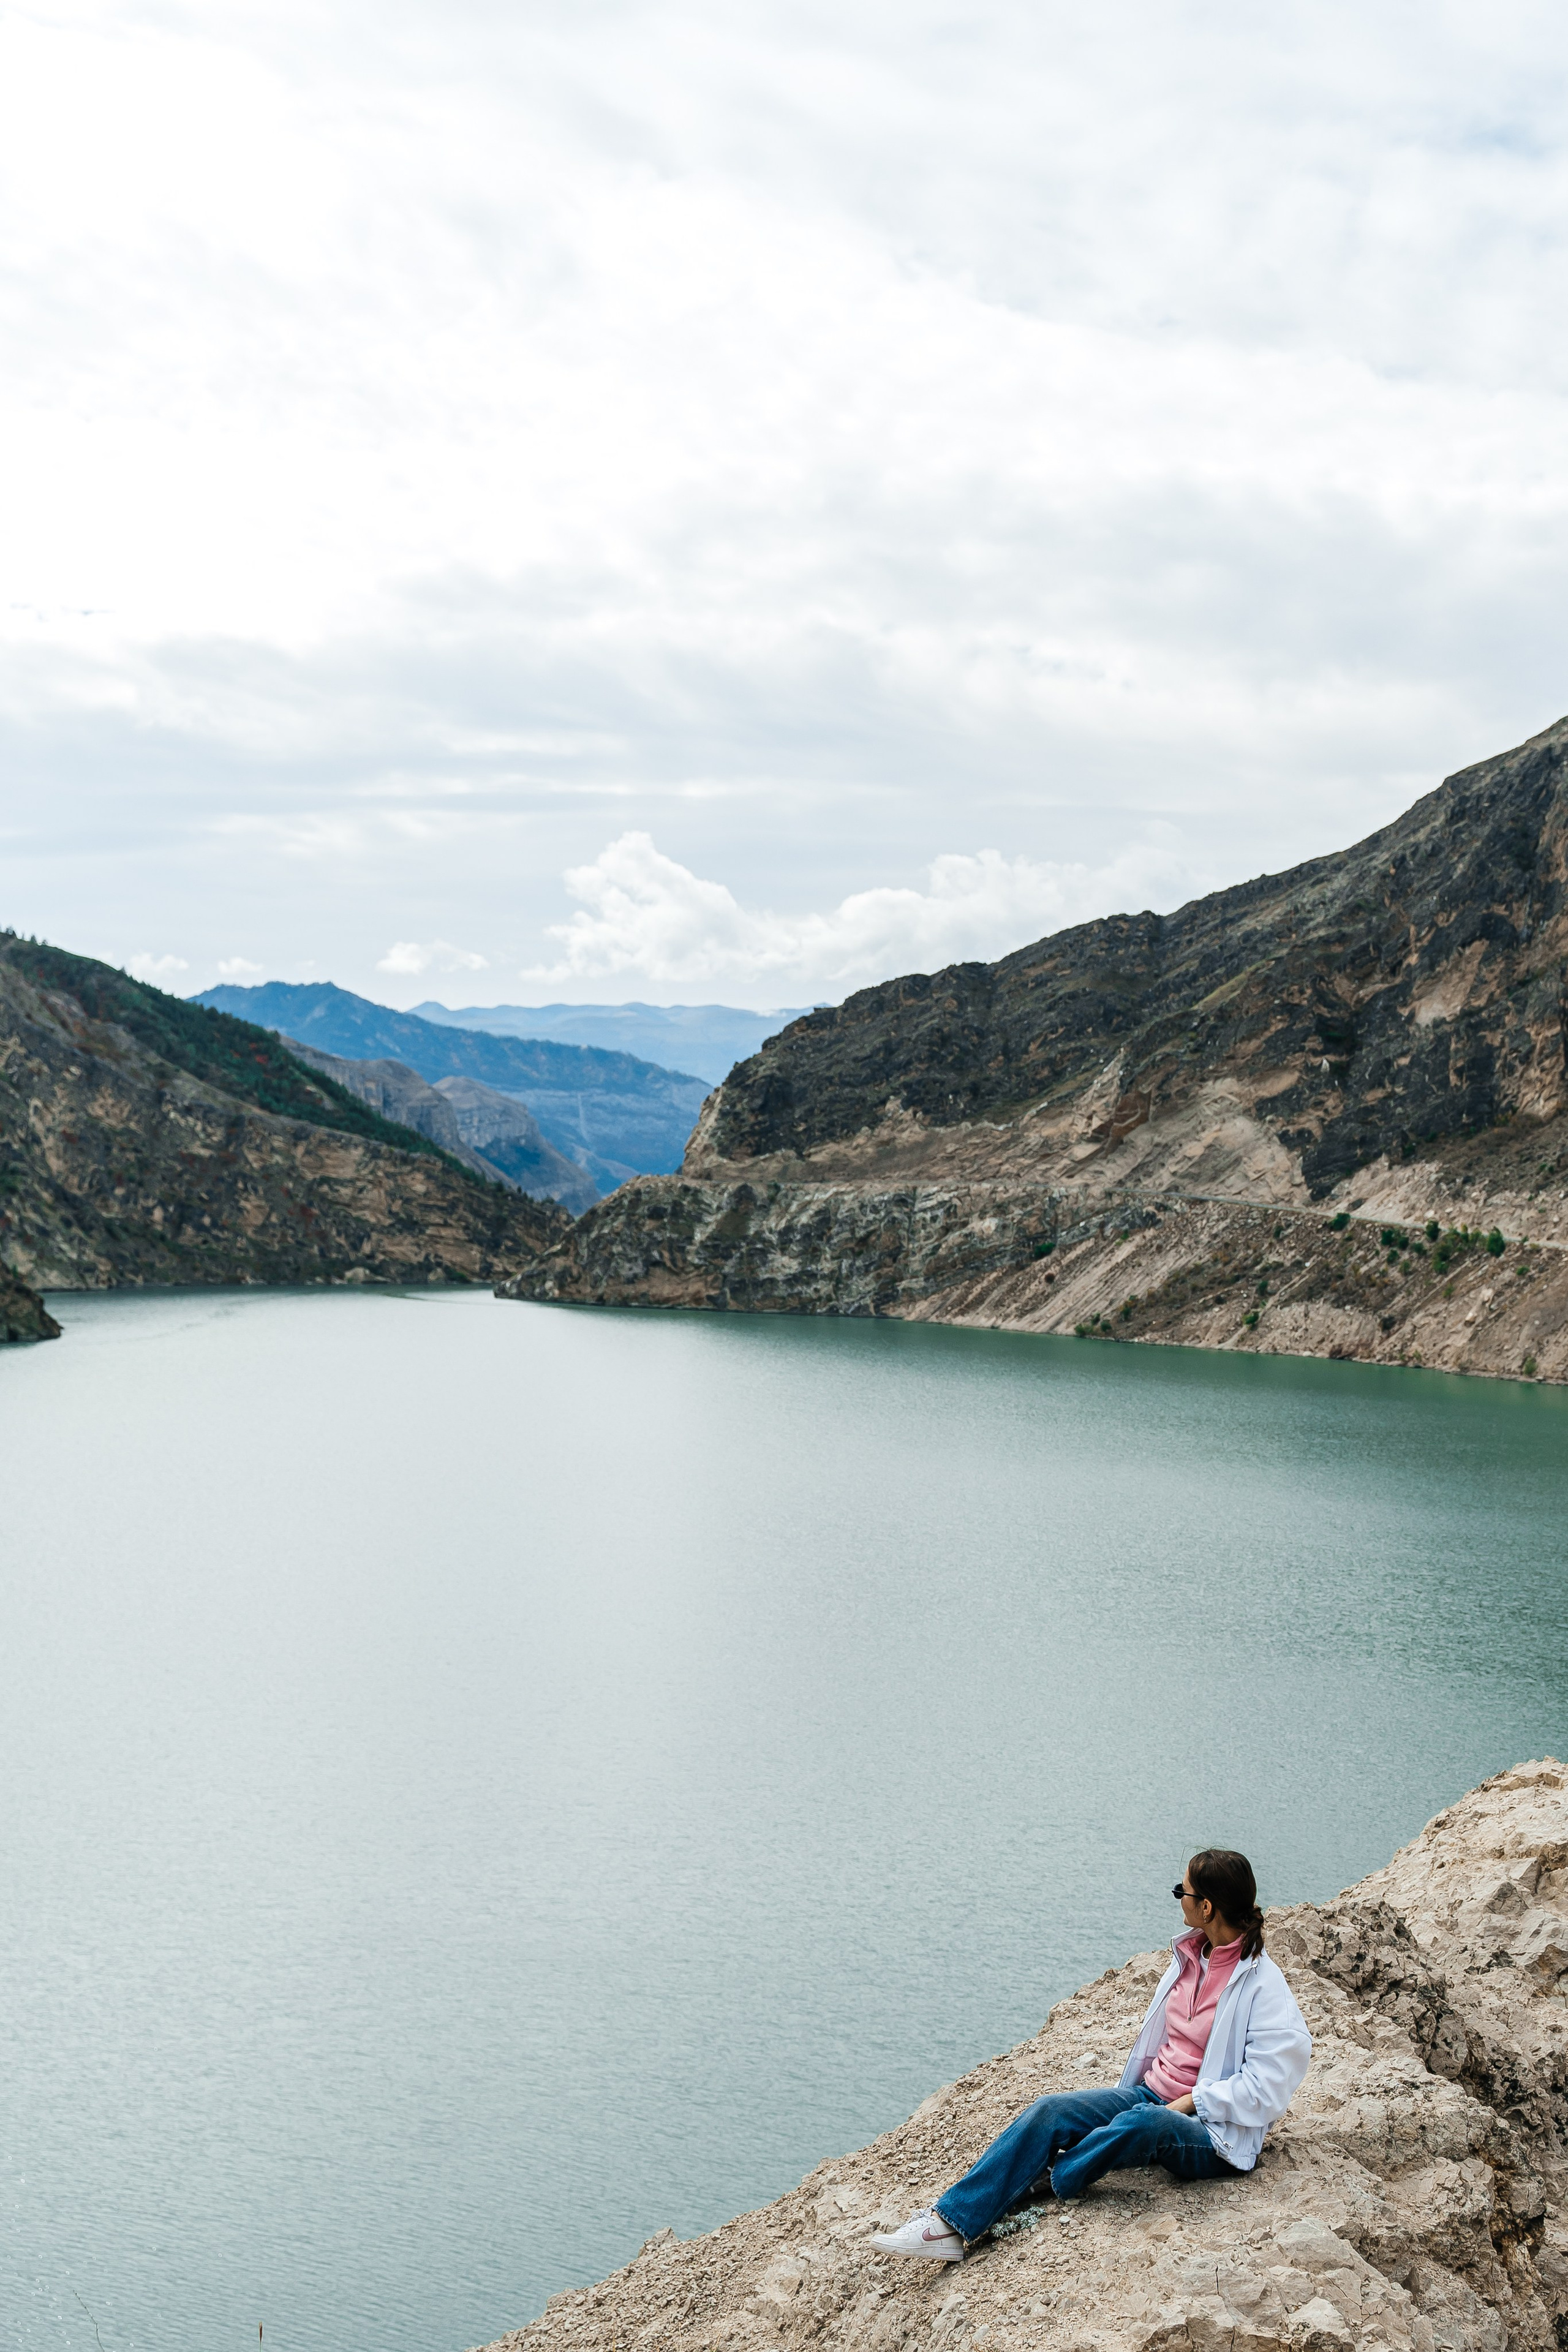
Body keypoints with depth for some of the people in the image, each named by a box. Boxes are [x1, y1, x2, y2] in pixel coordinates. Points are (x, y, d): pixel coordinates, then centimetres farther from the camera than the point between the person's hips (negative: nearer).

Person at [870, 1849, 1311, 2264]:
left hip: (1215, 2133, -7)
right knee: (1052, 2111, -15)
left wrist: (1191, 2101, -17)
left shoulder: (1262, 1985, -15)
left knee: (1142, 2122, -40)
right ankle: (953, 2222, -21)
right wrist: (1130, 2090, 9)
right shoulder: (1190, 1954, 8)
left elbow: (1266, 2087, -19)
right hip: (1151, 2095, 7)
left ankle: (1049, 2182, -16)